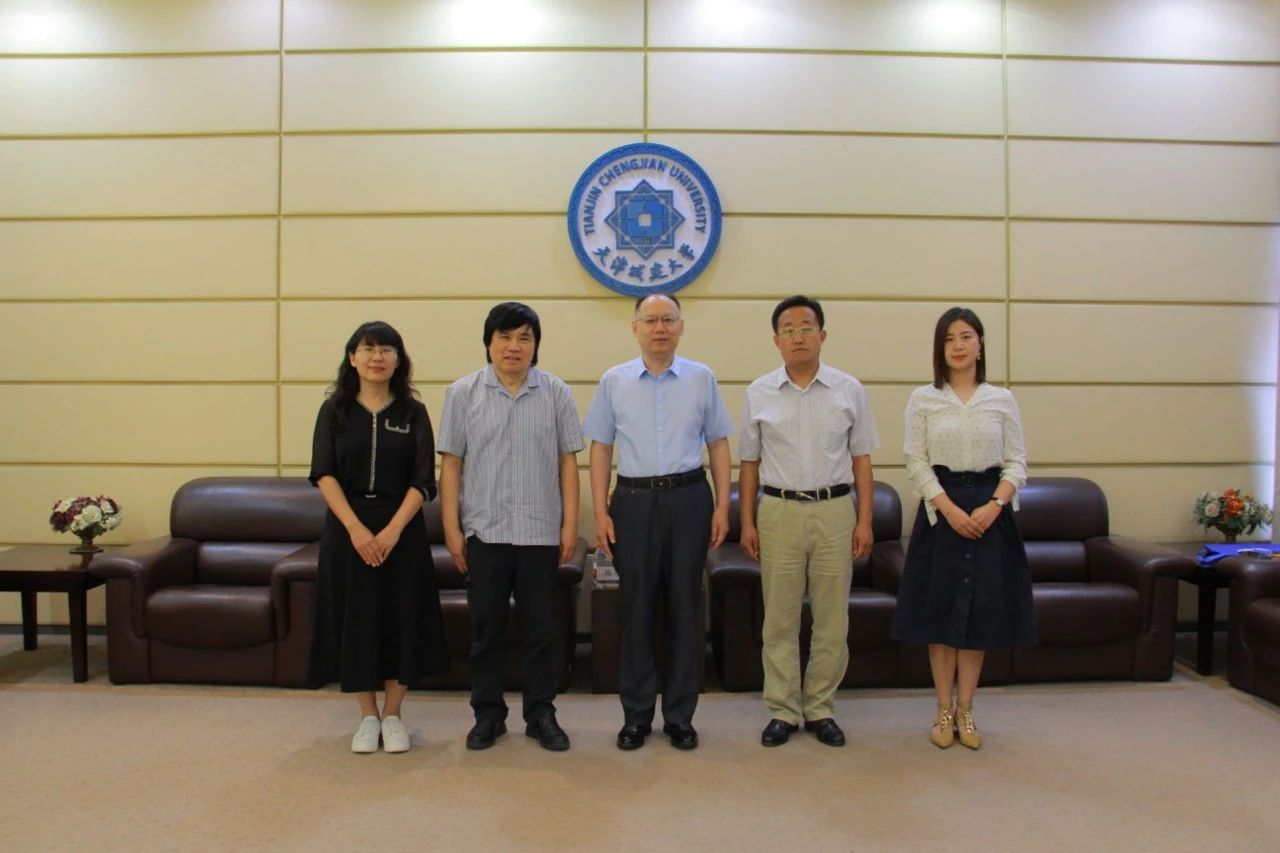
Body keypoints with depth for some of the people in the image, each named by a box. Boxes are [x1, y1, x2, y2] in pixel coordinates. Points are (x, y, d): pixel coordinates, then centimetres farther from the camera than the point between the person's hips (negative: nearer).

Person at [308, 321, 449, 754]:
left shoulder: (413, 413, 2)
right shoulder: (334, 410, 3)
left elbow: (422, 481, -3)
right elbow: (324, 475, -4)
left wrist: (393, 529, -16)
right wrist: (356, 528, -16)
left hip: (401, 530, 0)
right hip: (348, 528, 1)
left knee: (400, 618, 3)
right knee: (354, 620, 5)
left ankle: (393, 715, 19)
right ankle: (368, 716, 20)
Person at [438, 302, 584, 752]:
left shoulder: (556, 393, 3)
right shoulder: (463, 393, 2)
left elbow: (567, 461, 3)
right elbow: (451, 463, 2)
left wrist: (570, 524, -1)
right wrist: (451, 528, -3)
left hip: (540, 532, 0)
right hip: (484, 531, 0)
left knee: (539, 629, 8)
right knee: (486, 628, 9)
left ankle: (541, 714, 22)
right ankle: (488, 714, 23)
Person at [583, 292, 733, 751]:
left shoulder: (702, 378, 5)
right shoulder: (614, 381, 5)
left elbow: (718, 443, 7)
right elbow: (600, 448, 5)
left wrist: (722, 506, 0)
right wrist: (600, 512, -1)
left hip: (688, 498, 0)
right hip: (634, 500, 0)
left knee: (684, 607, 6)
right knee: (636, 608, 5)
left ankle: (680, 716, 20)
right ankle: (636, 715, 19)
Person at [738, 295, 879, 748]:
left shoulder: (850, 390, 4)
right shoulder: (758, 394, 4)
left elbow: (861, 458, 5)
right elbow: (749, 462, 6)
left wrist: (865, 520, -1)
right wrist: (747, 523, 2)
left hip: (834, 511, 0)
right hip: (779, 511, 0)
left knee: (832, 620, 6)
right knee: (780, 620, 5)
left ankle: (820, 709, 20)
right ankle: (783, 711, 18)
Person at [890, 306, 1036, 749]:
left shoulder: (1002, 399, 5)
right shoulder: (923, 399, 1)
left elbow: (1017, 463, 3)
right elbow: (916, 461, -4)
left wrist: (994, 506, -13)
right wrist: (950, 509, -14)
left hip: (990, 511, 2)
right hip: (940, 509, -1)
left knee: (981, 612, 5)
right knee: (940, 611, 3)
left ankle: (965, 711, 18)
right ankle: (944, 712, 16)